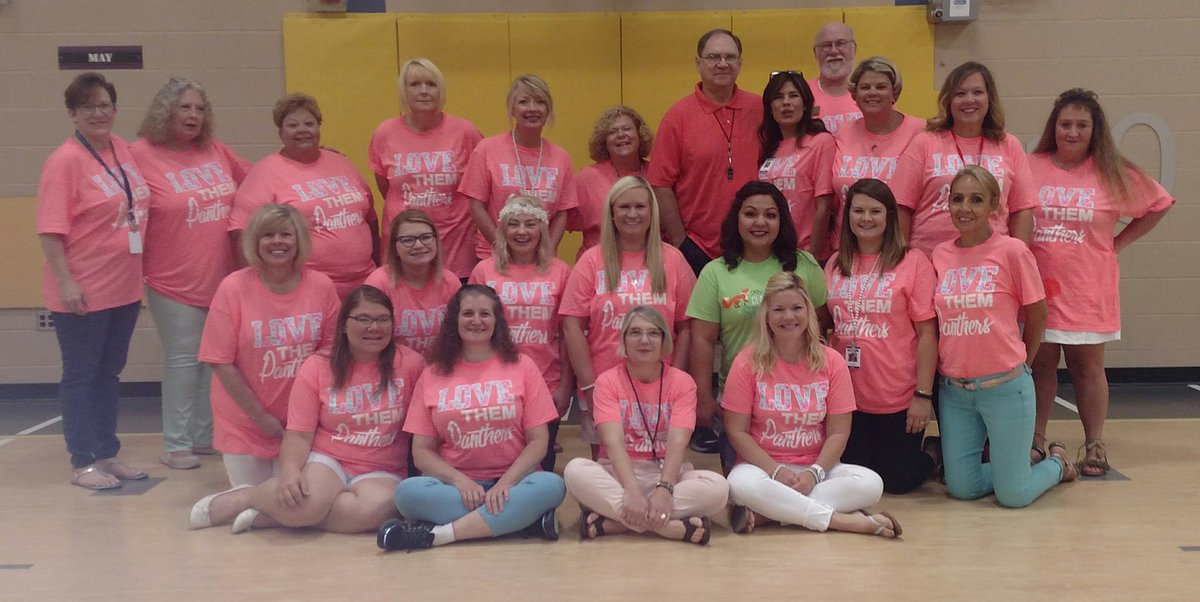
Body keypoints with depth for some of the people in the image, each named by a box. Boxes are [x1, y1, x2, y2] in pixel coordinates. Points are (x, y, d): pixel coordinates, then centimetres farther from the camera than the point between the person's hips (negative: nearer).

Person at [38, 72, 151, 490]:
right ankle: (82, 464, 14)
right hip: (82, 292, -7)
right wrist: (65, 282, -21)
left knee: (109, 374, 16)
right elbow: (50, 230, -16)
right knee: (80, 376, 5)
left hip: (124, 286, 7)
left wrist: (138, 267, 15)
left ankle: (107, 455, 27)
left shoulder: (121, 149, 6)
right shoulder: (65, 161, -13)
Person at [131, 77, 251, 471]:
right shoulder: (141, 155, -9)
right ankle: (176, 445, 13)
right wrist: (134, 268, -13)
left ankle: (204, 436, 25)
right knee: (183, 360, 1)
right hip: (174, 282, -5)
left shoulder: (217, 152, 6)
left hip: (222, 278, 5)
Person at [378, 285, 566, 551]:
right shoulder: (433, 375, 8)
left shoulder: (521, 366, 5)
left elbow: (538, 441, 1)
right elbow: (422, 451, 4)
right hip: (456, 485, 1)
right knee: (408, 491, -30)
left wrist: (506, 482, -16)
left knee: (551, 485, -32)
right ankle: (524, 517, -28)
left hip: (511, 483, 0)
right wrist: (459, 480, -15)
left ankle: (439, 533, -30)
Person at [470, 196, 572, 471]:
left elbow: (566, 335, 4)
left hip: (546, 388, 0)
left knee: (541, 468, 8)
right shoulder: (484, 271, 2)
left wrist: (565, 387, 1)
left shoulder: (560, 271, 2)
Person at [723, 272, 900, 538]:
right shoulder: (748, 362, -4)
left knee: (871, 484, -26)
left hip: (817, 468, 2)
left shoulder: (831, 361, 0)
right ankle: (843, 520, -27)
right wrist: (776, 471, -17)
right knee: (742, 483, -37)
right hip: (764, 465, -2)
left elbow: (838, 432, -1)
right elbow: (737, 431, -5)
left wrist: (813, 473, -17)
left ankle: (765, 513, -27)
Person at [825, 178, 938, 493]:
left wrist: (924, 394, -13)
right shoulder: (836, 264, 5)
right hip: (849, 397, 5)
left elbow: (927, 332, -11)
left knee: (897, 479, 5)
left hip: (898, 397, -5)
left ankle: (936, 455, 35)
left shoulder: (913, 262, -10)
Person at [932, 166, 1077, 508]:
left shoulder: (1012, 251, -9)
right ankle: (1008, 462, 33)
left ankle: (1056, 463, 29)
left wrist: (1018, 363, 10)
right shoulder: (940, 255, 3)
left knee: (1013, 496, -1)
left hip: (1004, 387, -4)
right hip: (954, 390, 4)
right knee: (962, 489, 4)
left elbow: (1037, 316, 1)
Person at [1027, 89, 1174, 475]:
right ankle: (1035, 441, 18)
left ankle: (1094, 444, 18)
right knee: (1040, 364, 7)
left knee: (1087, 366, 7)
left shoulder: (1113, 173, 1)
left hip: (1088, 291, 0)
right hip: (1037, 286, 0)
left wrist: (1118, 243, 4)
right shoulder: (1030, 167, -2)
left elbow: (1157, 205, 10)